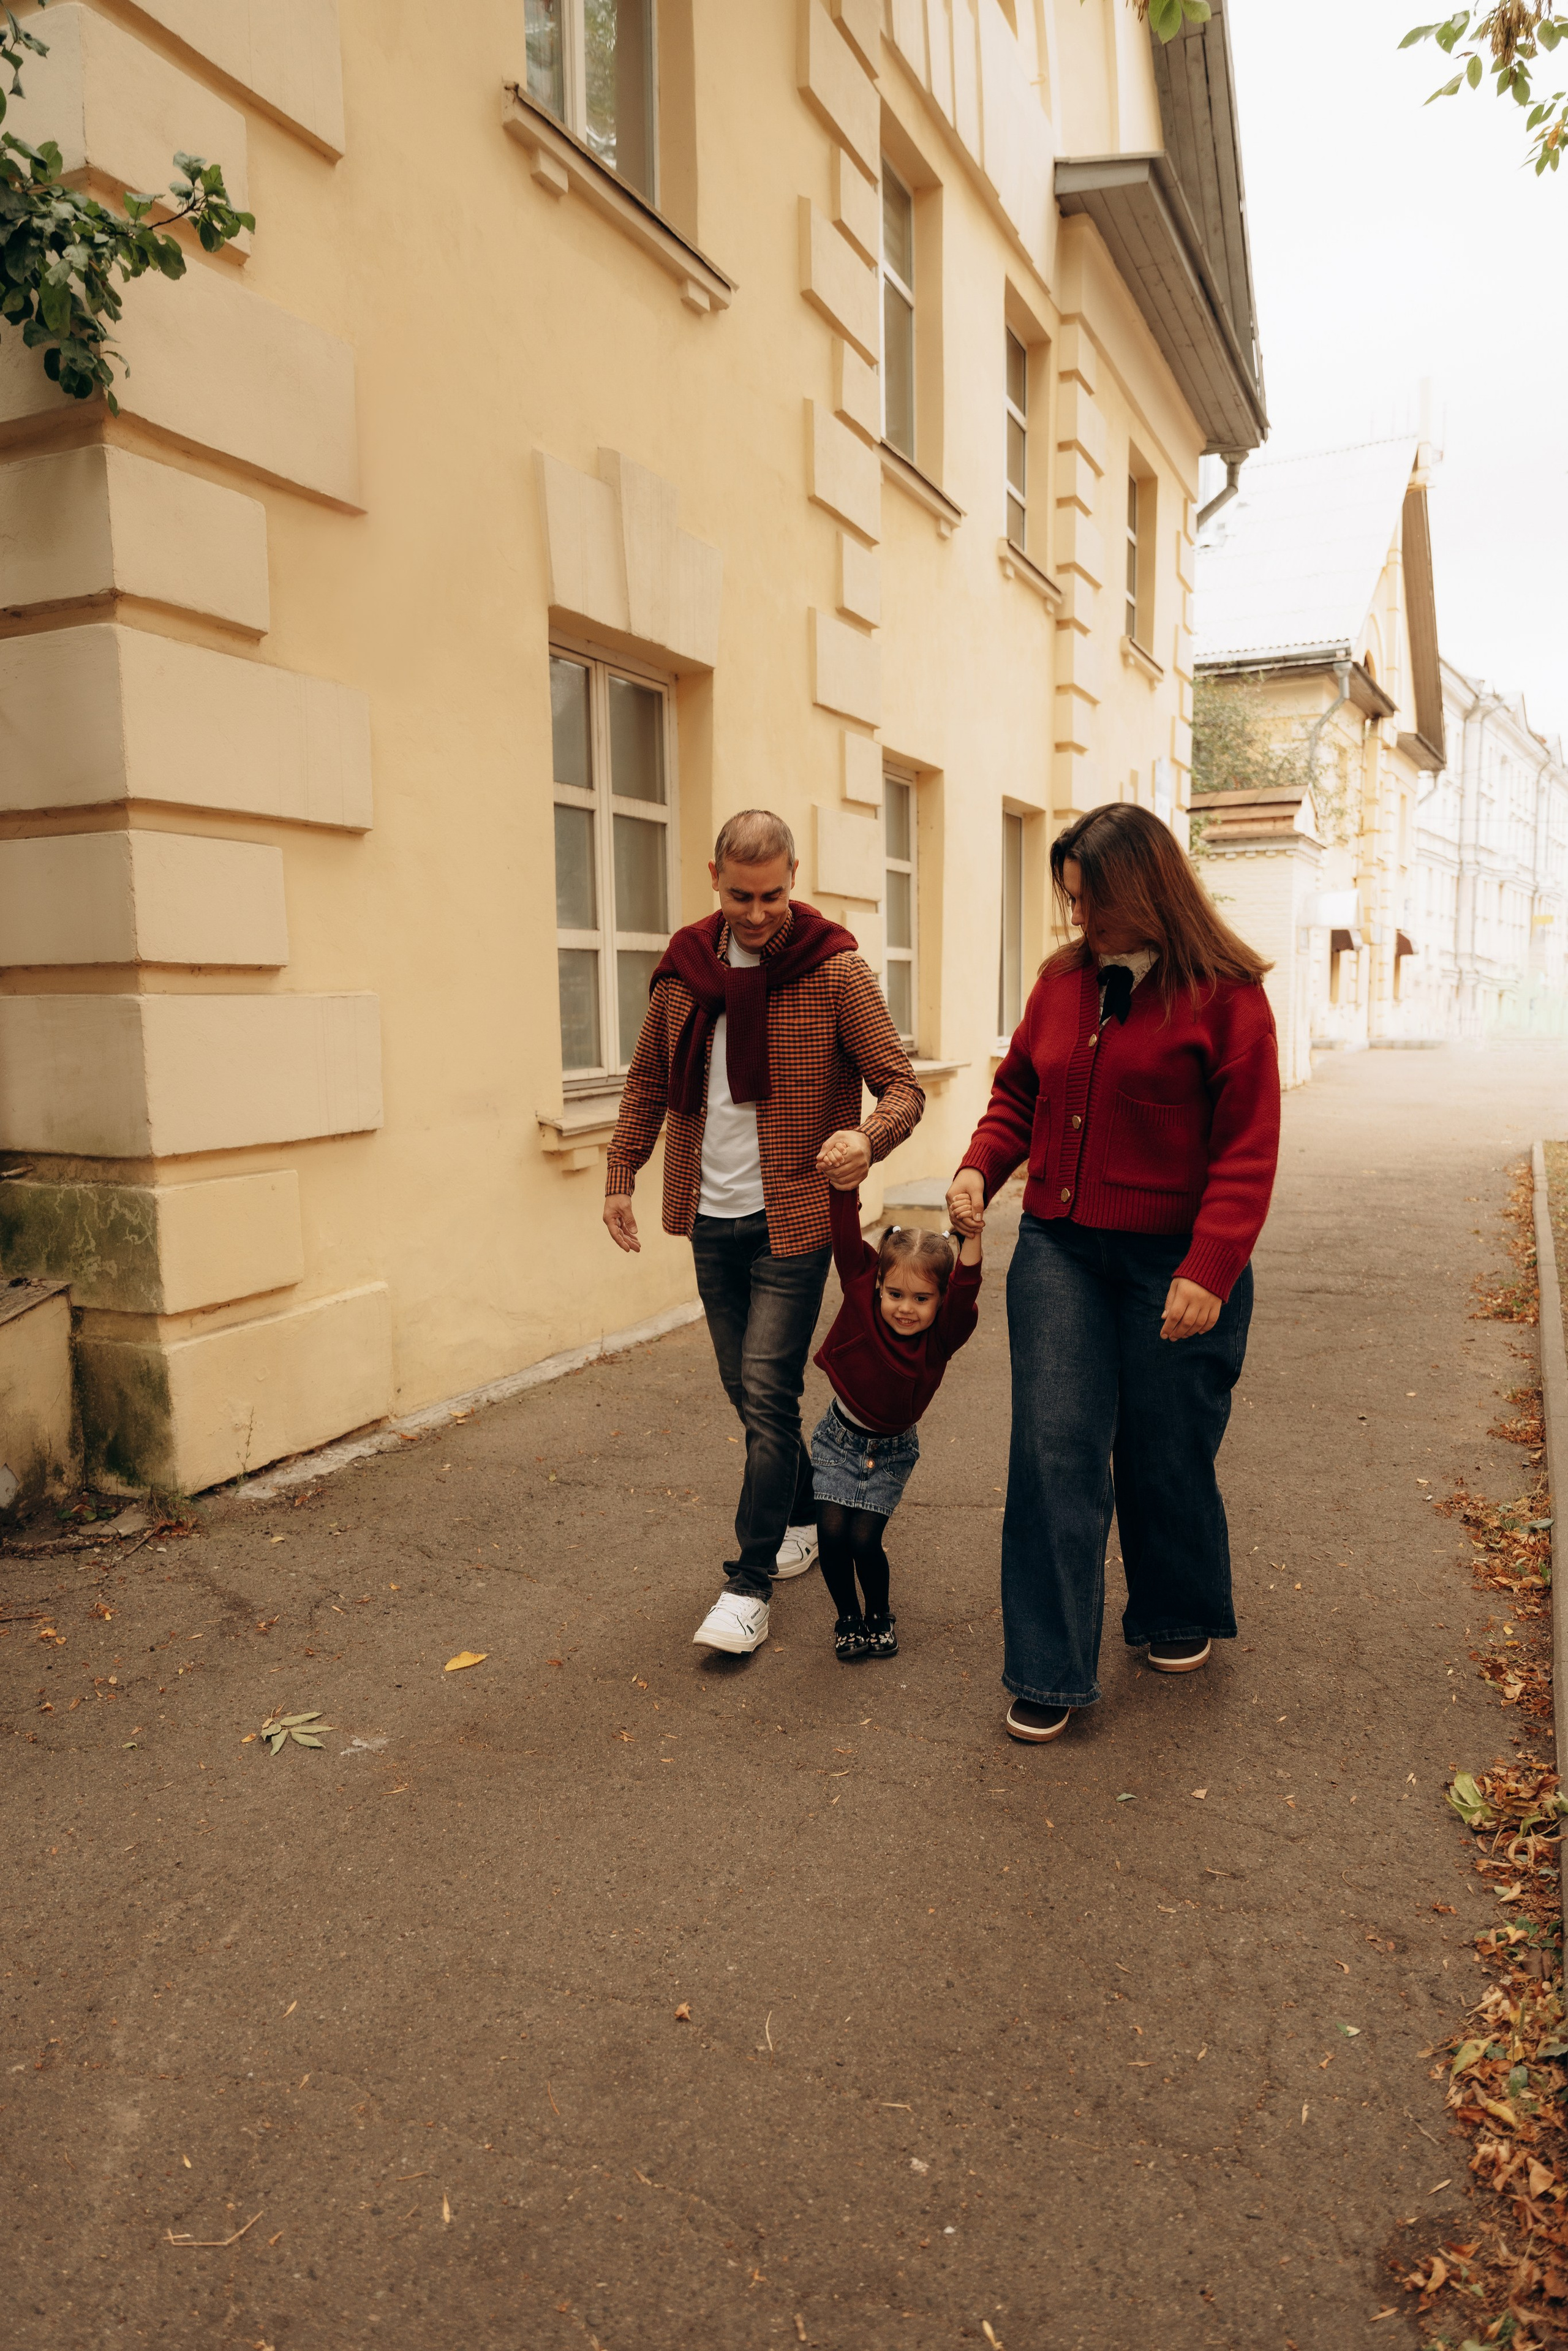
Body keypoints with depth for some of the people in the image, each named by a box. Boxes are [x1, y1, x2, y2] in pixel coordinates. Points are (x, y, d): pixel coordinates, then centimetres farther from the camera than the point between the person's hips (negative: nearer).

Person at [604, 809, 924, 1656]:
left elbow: (903, 1085, -11)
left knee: (768, 1394, -7)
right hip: (711, 1218, 5)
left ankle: (749, 1585, 3)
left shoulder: (835, 971, -10)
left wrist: (868, 1138, -32)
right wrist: (620, 1178, 8)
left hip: (792, 1220, -5)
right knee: (746, 1390, 13)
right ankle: (804, 1513, 35)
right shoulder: (684, 968, 4)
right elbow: (648, 1083, 14)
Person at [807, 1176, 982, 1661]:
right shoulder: (862, 1296, -18)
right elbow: (847, 1241, -24)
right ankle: (848, 1617, 18)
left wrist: (971, 1237, -54)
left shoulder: (943, 1336, -21)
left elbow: (965, 1291, -39)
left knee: (865, 1539, -8)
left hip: (892, 1449, -1)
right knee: (832, 1531, -9)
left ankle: (879, 1614, 23)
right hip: (839, 1438, 1)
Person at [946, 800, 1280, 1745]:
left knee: (1164, 1454, 10)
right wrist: (981, 1166, -2)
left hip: (1176, 1264, -4)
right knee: (1055, 1451, -1)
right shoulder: (1063, 982, 8)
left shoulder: (1224, 994, -8)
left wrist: (1209, 1269, -20)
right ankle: (1048, 1674, 10)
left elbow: (1246, 1150, -12)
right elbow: (1020, 1097, 17)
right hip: (1059, 1250, 4)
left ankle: (1180, 1620, 38)